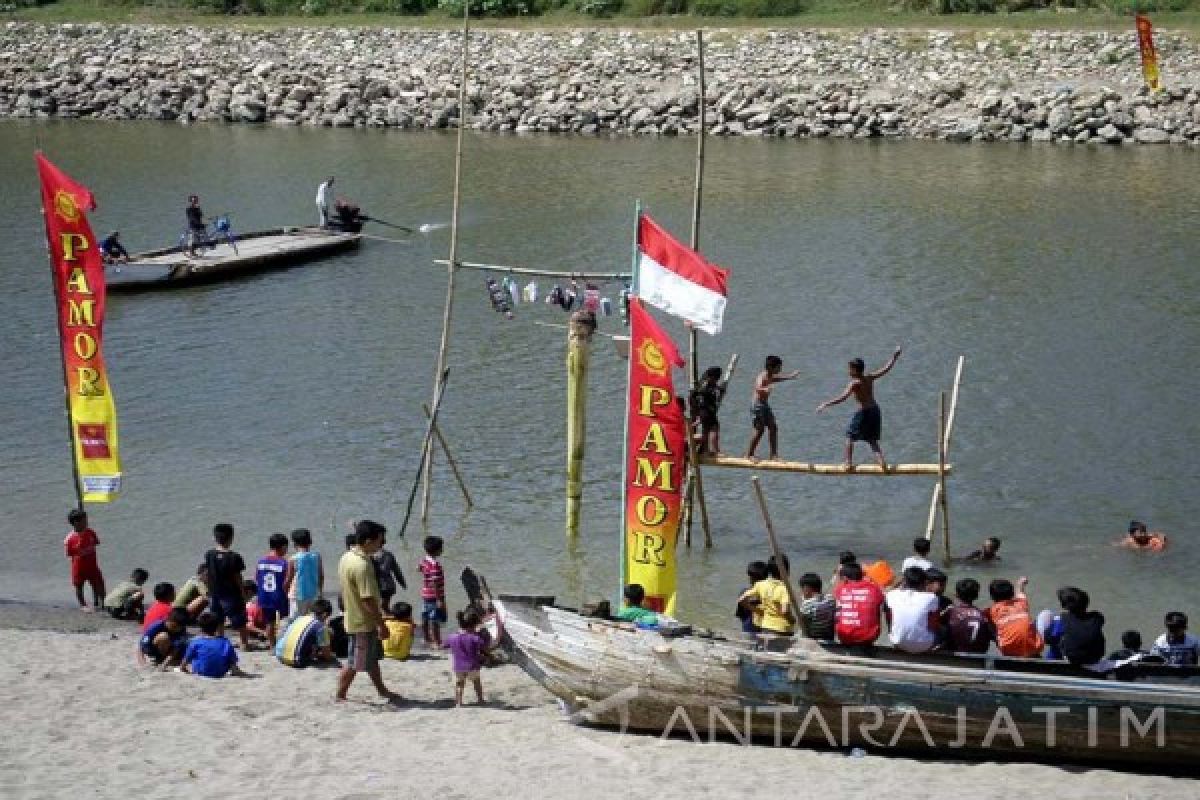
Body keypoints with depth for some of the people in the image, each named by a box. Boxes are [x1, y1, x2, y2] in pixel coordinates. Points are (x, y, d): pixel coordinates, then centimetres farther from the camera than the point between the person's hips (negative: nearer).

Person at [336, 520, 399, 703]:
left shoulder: (346, 558, 5)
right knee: (355, 662, 1)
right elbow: (368, 599, -27)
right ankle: (340, 696, 9)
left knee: (373, 657, 22)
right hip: (363, 622, -10)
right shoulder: (362, 565, -26)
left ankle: (382, 691, 34)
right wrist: (382, 624, -20)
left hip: (353, 617, 10)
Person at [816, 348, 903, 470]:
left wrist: (825, 404, -24)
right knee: (872, 440, 15)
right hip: (875, 410, 7)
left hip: (863, 412, -7)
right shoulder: (870, 378, 2)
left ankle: (849, 463, 8)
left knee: (850, 437, 10)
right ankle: (882, 461, 2)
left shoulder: (854, 383, -16)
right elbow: (886, 369, 13)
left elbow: (842, 398, -24)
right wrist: (894, 357, 28)